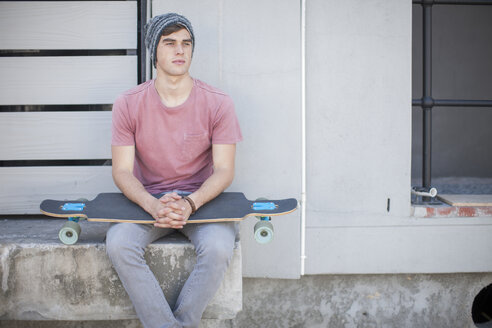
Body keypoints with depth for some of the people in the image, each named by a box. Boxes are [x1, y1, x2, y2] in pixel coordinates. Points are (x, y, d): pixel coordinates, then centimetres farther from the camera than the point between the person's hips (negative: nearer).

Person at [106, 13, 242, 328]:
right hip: (147, 200, 1)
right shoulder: (129, 104, -3)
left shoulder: (218, 103, -5)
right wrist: (153, 205, -27)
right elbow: (122, 171, -6)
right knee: (119, 243, -29)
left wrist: (190, 204, -27)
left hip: (202, 199, -1)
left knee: (218, 246, -32)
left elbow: (224, 170, -7)